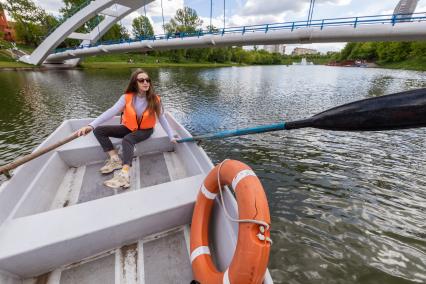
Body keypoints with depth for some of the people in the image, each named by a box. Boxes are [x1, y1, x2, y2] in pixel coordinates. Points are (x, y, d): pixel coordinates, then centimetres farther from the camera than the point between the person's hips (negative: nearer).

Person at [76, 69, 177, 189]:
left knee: (127, 140, -35)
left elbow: (162, 118, -14)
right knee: (98, 130, -6)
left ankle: (125, 174, -41)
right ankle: (115, 159, -11)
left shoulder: (154, 99, -17)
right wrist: (91, 125, -34)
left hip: (145, 130, -4)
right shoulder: (127, 97, -13)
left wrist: (171, 137, -17)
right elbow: (112, 111, -22)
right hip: (129, 128, 4)